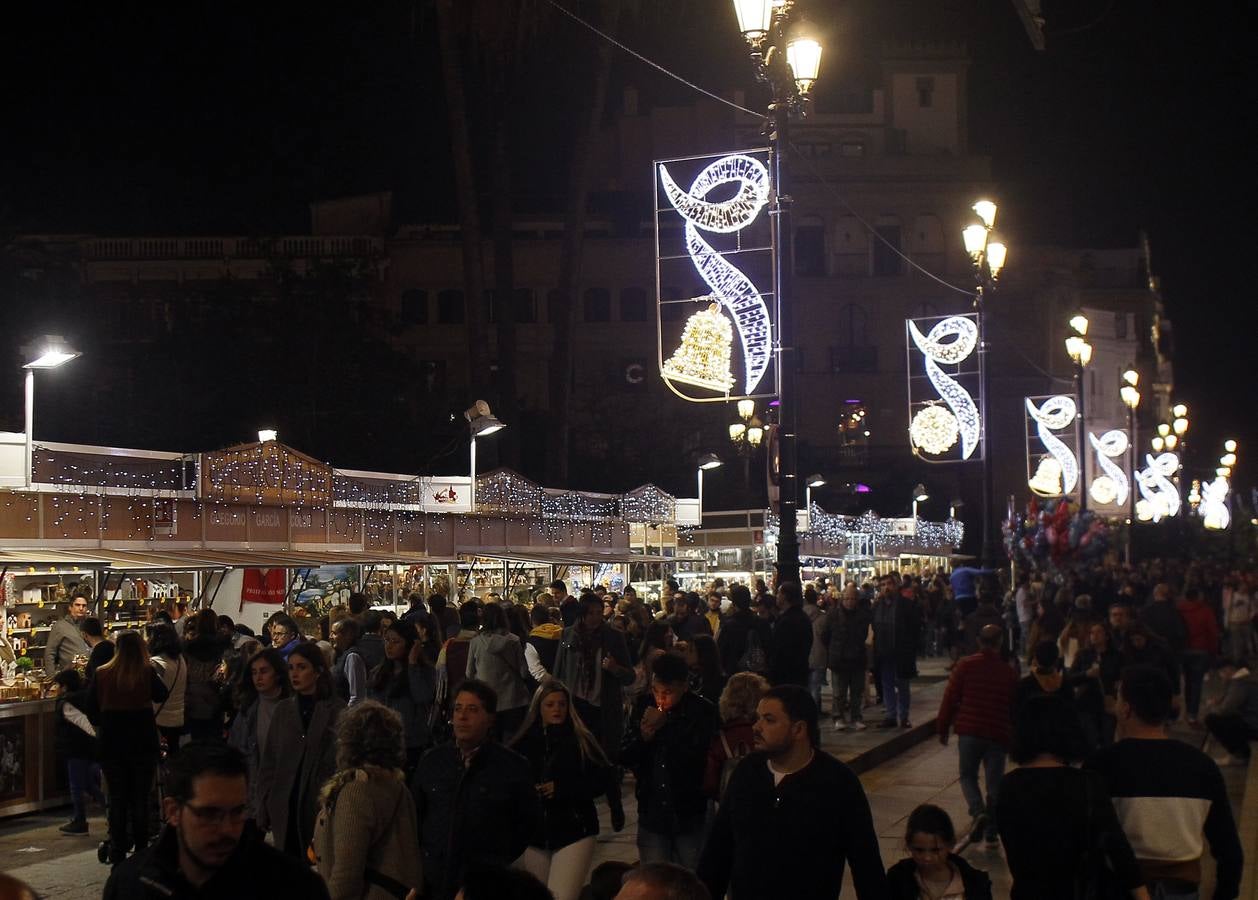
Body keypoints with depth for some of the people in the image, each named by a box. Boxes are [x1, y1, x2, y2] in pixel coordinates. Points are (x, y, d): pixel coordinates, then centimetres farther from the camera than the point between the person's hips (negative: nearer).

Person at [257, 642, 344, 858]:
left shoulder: (336, 711, -1)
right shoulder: (283, 710, 11)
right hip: (286, 811, 3)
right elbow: (268, 764, 12)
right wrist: (264, 810, 6)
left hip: (321, 807, -3)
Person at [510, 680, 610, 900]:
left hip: (574, 832, -3)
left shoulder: (581, 741, -1)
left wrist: (562, 788, -13)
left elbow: (600, 781, -4)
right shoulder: (523, 743, 4)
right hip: (536, 833, 3)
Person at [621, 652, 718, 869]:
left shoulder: (702, 711, -10)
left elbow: (697, 759, -18)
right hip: (652, 813, 3)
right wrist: (643, 737, -17)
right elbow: (625, 757, 3)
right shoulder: (643, 706, 0)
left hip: (689, 817, -3)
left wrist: (665, 727, -22)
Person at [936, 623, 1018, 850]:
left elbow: (950, 698, -4)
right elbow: (1014, 707, 10)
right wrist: (1012, 738, 20)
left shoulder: (965, 666, -3)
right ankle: (991, 834, 8)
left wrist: (943, 728, 6)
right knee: (994, 783, 8)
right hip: (998, 735, 1)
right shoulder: (1008, 672, 4)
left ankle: (978, 812, -12)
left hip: (969, 731, -1)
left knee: (968, 775, 15)